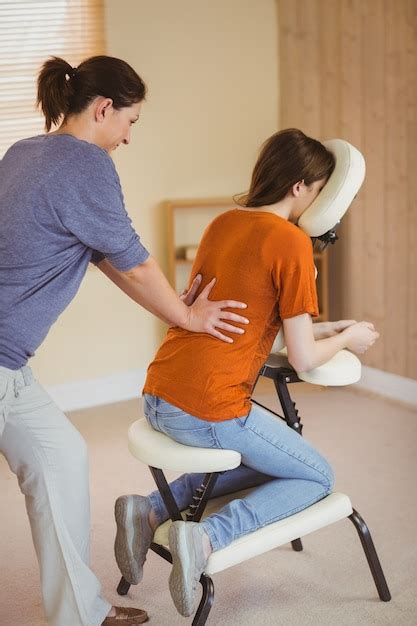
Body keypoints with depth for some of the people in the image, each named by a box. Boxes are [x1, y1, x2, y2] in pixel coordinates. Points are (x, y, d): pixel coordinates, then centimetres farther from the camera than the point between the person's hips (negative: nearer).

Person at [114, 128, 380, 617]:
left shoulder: (222, 224, 12)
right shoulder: (291, 242, -11)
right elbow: (303, 359, -9)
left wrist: (322, 329, 23)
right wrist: (347, 339, 11)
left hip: (157, 398, 8)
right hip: (209, 413, -8)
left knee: (263, 456, 30)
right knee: (316, 476, 14)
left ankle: (151, 509, 15)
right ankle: (207, 537, -7)